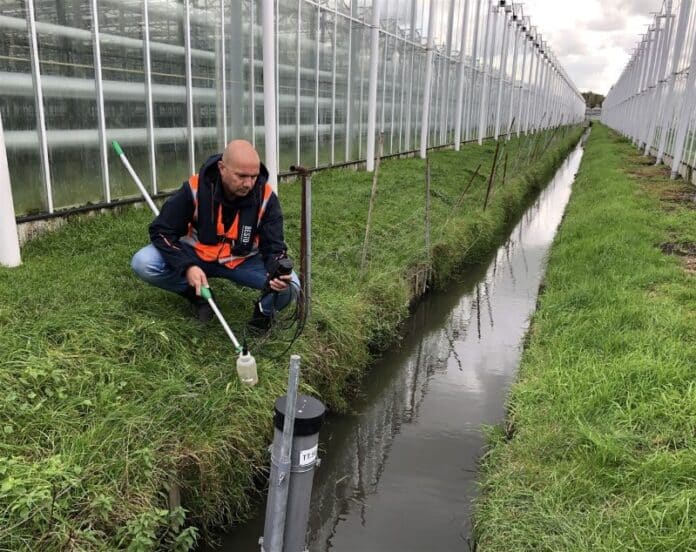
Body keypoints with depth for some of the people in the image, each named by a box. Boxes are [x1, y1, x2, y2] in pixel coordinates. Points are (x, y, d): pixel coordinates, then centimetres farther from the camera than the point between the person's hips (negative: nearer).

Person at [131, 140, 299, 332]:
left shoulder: (266, 197, -19)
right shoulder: (195, 188, -22)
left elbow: (273, 246, -13)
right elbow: (161, 231, -14)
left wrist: (278, 272, -37)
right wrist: (187, 266, -30)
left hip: (243, 261, -1)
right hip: (195, 256, 1)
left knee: (289, 286, -27)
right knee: (143, 264, -23)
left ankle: (265, 309, 8)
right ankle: (199, 295, -1)